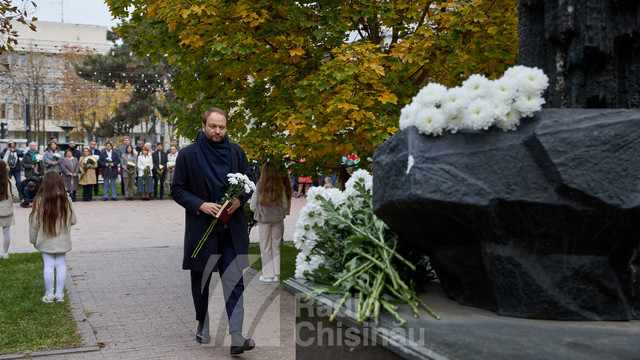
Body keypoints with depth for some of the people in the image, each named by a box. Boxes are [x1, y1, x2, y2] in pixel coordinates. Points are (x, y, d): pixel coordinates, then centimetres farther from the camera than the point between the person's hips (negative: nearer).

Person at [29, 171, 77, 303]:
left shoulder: (40, 200, -13)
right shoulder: (66, 199, -8)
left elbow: (34, 222, -6)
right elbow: (73, 220, 1)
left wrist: (33, 239, 7)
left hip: (46, 240, -2)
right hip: (62, 240, 2)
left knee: (48, 266, 5)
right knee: (61, 264, 10)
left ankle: (49, 294, 12)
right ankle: (59, 294, 14)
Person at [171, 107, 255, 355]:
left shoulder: (236, 152, 5)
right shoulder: (188, 154, -2)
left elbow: (249, 182, 13)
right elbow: (177, 189, -1)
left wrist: (239, 200, -8)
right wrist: (201, 205, -15)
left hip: (232, 229, 1)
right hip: (201, 228, 0)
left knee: (235, 282, -8)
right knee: (200, 282, 13)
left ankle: (236, 336, -10)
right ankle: (202, 327, 34)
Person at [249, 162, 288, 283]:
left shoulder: (259, 187, -11)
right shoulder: (280, 187, -5)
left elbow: (252, 207, -5)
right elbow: (285, 206, 2)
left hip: (263, 220, -2)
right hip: (277, 220, 2)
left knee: (265, 248, 7)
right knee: (276, 247, 12)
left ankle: (268, 275, 12)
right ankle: (276, 274, 16)